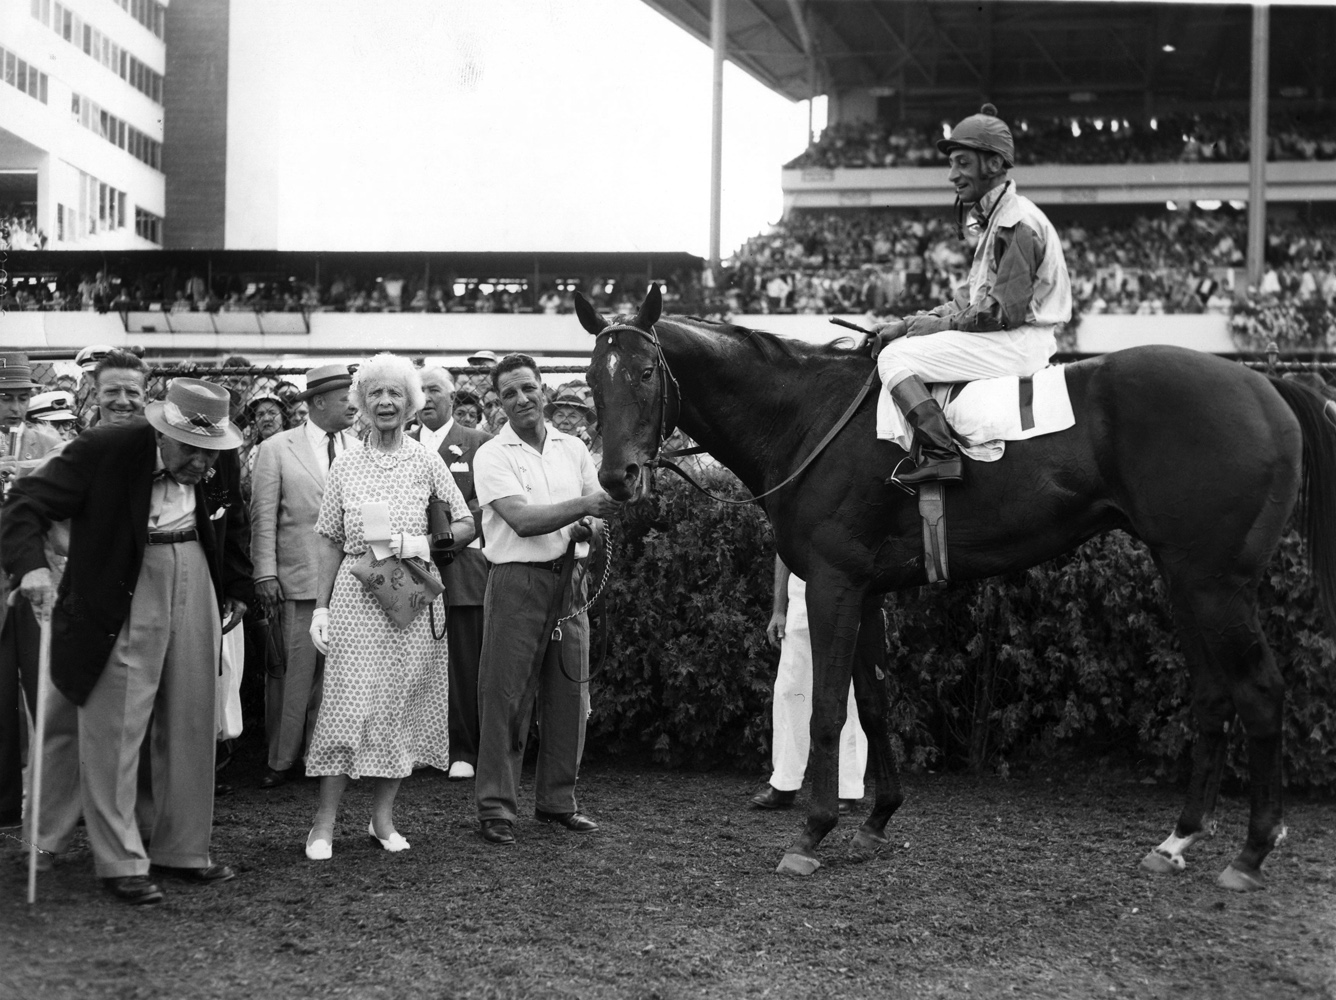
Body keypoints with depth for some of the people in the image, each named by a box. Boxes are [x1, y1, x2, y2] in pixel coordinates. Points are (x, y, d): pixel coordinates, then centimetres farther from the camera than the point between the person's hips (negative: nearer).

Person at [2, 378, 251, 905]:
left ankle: (182, 850, 22)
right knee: (114, 728, -3)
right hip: (122, 599, -5)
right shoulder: (104, 450, -17)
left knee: (190, 727, 10)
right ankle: (120, 863, 5)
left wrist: (235, 590, 20)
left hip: (195, 587, 5)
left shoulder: (221, 461, -2)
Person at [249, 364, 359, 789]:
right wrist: (265, 574, -7)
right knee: (292, 673, -1)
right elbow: (263, 517, -1)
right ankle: (280, 759, 8)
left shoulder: (359, 451, 11)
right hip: (296, 581, -3)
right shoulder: (277, 449, 2)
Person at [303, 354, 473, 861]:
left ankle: (383, 815, 14)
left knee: (401, 704, 3)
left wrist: (423, 543, -11)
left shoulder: (427, 462, 5)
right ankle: (324, 822, -2)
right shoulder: (345, 465, 6)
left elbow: (465, 526, 7)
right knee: (348, 704, -6)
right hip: (355, 596, -1)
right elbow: (330, 542, 7)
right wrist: (320, 607, 1)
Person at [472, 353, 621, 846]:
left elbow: (598, 512, 15)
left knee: (569, 693, 8)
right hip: (517, 580, -5)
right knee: (505, 695, -3)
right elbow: (522, 519, -16)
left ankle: (558, 799, 20)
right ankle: (496, 806, 3)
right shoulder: (493, 455, -4)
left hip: (568, 579, 5)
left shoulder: (573, 449, 10)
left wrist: (586, 530, -8)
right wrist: (581, 506, -25)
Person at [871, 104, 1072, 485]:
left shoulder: (1016, 223, -15)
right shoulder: (994, 220, 18)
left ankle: (939, 453, -25)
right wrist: (908, 324, 9)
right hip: (1008, 342, 11)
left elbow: (1005, 311, -20)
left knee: (894, 356, -15)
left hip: (1016, 346, -11)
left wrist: (941, 324, -10)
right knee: (902, 340, 18)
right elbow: (973, 299, 18)